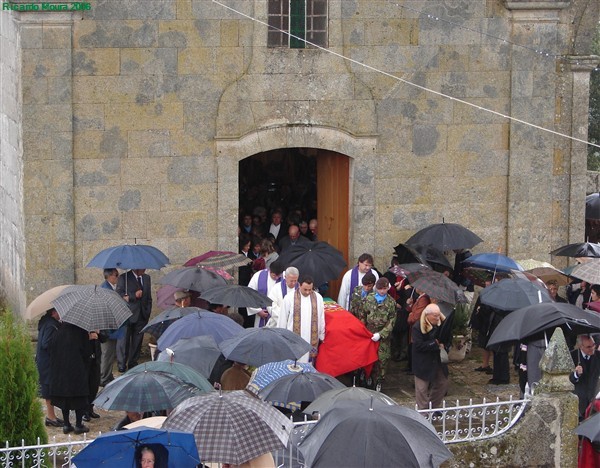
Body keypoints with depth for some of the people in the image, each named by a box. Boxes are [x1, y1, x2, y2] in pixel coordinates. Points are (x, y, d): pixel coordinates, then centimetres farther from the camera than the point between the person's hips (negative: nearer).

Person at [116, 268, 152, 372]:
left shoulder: (146, 278, 15)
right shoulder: (124, 278, -2)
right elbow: (119, 294, -9)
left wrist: (148, 312, 11)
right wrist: (134, 296, -17)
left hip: (142, 316, 5)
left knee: (137, 340, 6)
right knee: (124, 340, -3)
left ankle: (133, 363, 15)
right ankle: (121, 364, 4)